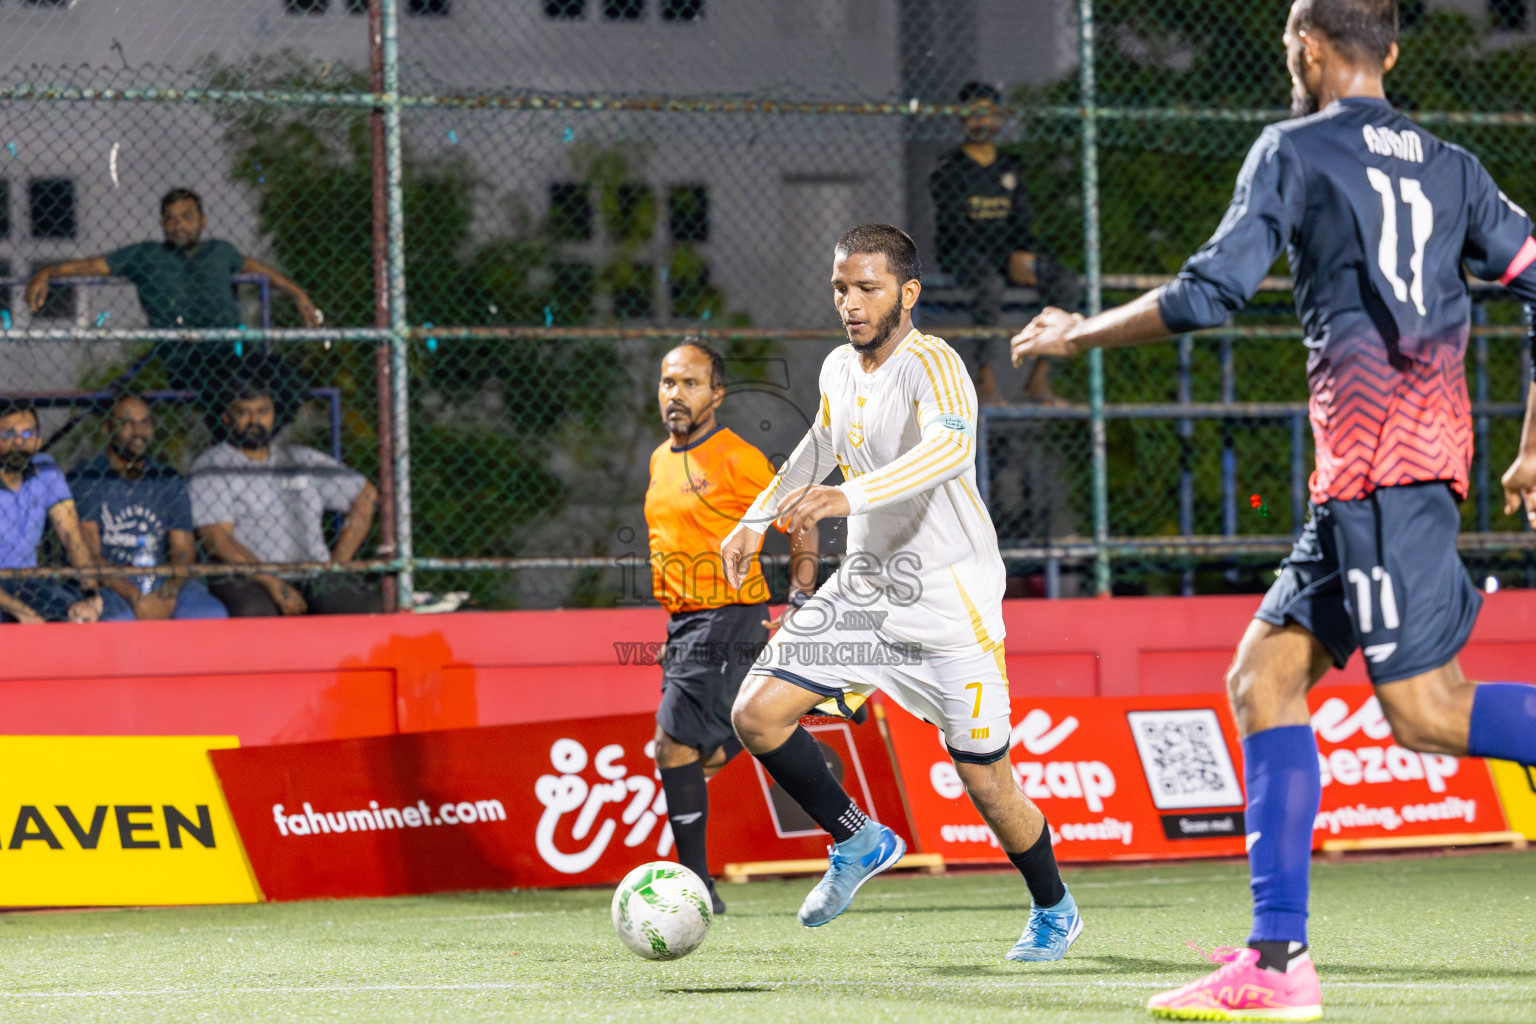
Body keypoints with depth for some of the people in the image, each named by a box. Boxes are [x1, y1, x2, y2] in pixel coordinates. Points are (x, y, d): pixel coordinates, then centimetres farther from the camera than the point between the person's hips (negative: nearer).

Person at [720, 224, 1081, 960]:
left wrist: (846, 497, -52)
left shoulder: (932, 367, -20)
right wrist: (758, 519, 21)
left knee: (984, 782, -2)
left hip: (950, 602, -7)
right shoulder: (839, 371, 6)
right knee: (756, 714, -7)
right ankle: (860, 843, 15)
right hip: (865, 587, 7)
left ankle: (1054, 910, 26)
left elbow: (951, 447, -41)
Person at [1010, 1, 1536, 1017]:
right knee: (1264, 677, 9)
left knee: (1426, 711, -12)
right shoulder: (1450, 167, 18)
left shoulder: (1295, 149, 0)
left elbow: (1210, 293, -6)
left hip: (1378, 452, -8)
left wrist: (1079, 334, 9)